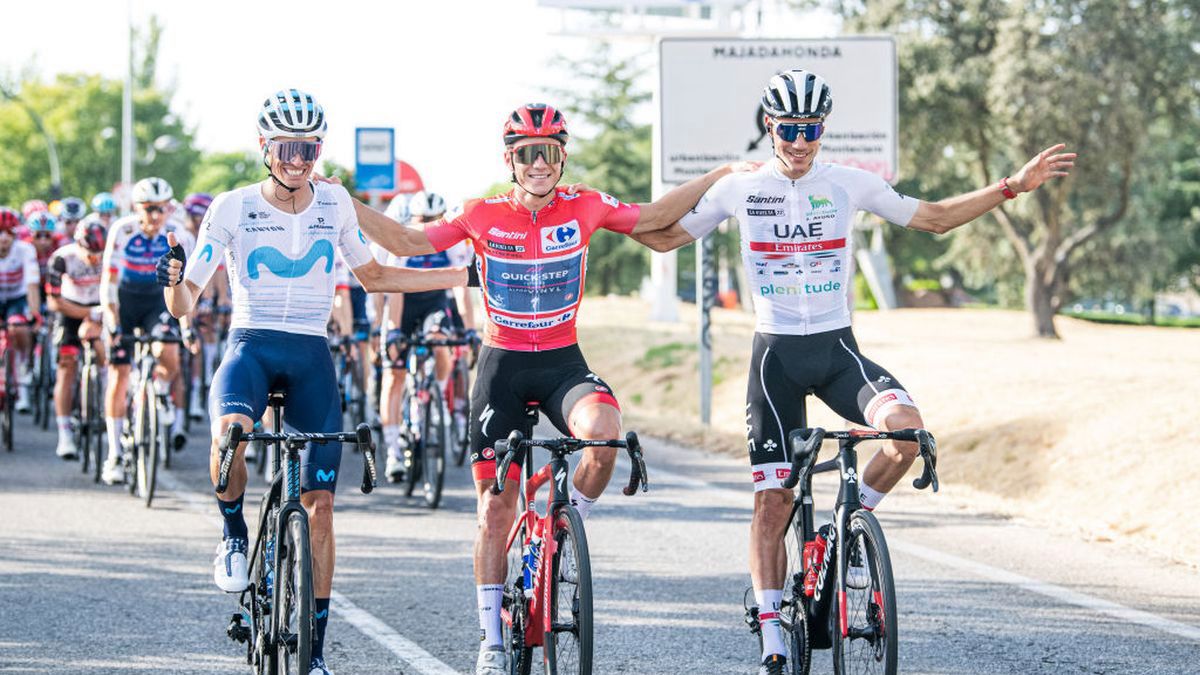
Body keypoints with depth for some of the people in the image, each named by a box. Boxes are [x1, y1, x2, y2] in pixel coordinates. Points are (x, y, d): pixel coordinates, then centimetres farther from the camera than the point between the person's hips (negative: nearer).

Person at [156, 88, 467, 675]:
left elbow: (372, 276, 18)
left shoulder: (334, 203, 4)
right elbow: (184, 304, -5)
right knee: (230, 433, -37)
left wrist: (464, 276, 13)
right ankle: (234, 537, -7)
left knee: (320, 503, -2)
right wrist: (173, 279, -29)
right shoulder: (232, 208, -5)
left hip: (311, 357, 3)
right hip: (251, 347, -3)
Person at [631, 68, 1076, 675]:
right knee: (772, 501, -3)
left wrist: (1013, 186, 3)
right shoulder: (739, 190, 0)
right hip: (776, 353, 0)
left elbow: (935, 219, 10)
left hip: (837, 350, 0)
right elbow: (663, 237, 11)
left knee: (906, 428, -29)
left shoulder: (850, 185, 1)